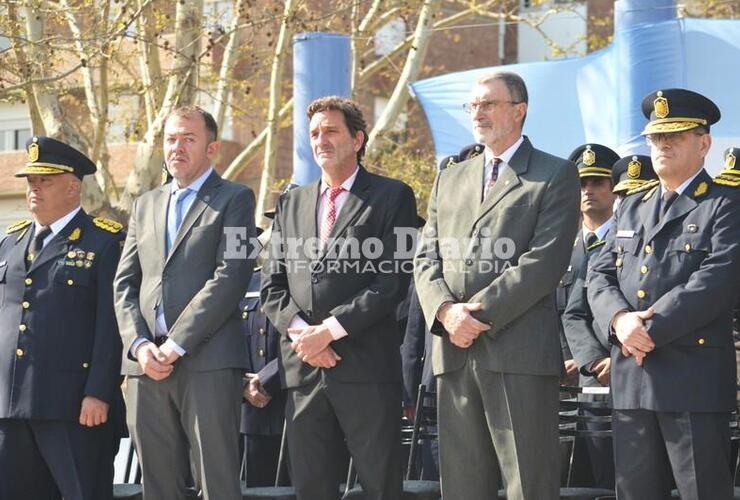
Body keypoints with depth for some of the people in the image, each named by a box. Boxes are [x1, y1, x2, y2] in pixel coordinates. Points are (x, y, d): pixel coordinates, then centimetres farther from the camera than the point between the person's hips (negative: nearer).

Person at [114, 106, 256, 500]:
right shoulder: (145, 205, 22)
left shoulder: (234, 199, 5)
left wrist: (176, 345, -13)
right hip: (146, 364, 5)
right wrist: (140, 345, -2)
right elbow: (125, 284, 16)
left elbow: (231, 276, -8)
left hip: (208, 361, -5)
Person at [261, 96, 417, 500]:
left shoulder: (392, 198, 4)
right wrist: (300, 331, -6)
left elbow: (393, 280, -7)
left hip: (366, 365, -4)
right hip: (302, 369, 4)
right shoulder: (291, 204, 19)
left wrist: (331, 329, -13)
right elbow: (272, 285, 13)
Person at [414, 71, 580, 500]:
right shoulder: (450, 180, 21)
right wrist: (446, 311, -6)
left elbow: (544, 260, -9)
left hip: (520, 352, -5)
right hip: (454, 352, 6)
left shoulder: (556, 176, 3)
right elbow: (427, 258, 14)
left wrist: (481, 313, -14)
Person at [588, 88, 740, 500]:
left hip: (694, 378, -6)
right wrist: (620, 319, -10)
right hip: (631, 378, 6)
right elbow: (601, 276, 12)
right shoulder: (631, 208, 21)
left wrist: (651, 330, -16)